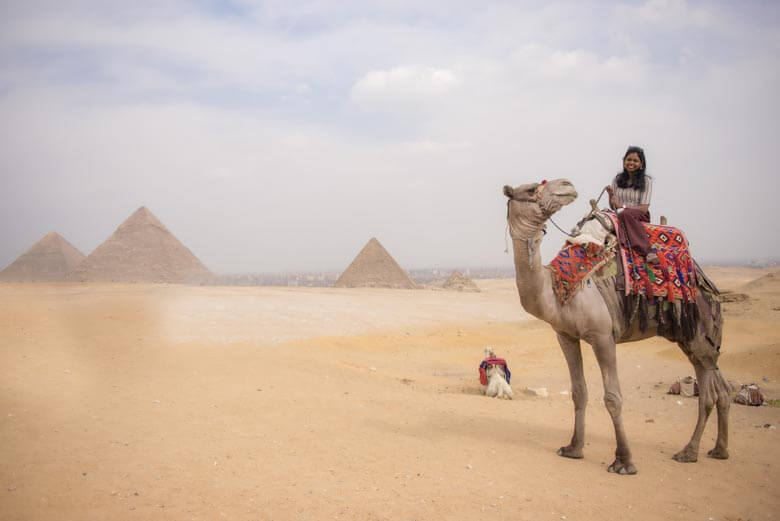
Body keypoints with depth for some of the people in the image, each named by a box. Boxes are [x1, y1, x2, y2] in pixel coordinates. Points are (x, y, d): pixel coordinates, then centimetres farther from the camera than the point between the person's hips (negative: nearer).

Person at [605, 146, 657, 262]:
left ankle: (645, 251, -40)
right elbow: (612, 207, 13)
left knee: (625, 214, -35)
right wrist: (611, 195, -6)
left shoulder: (646, 181, 3)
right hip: (619, 216, 4)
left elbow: (644, 208, -5)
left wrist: (623, 206, -13)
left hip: (640, 217, -4)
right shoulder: (617, 180, 13)